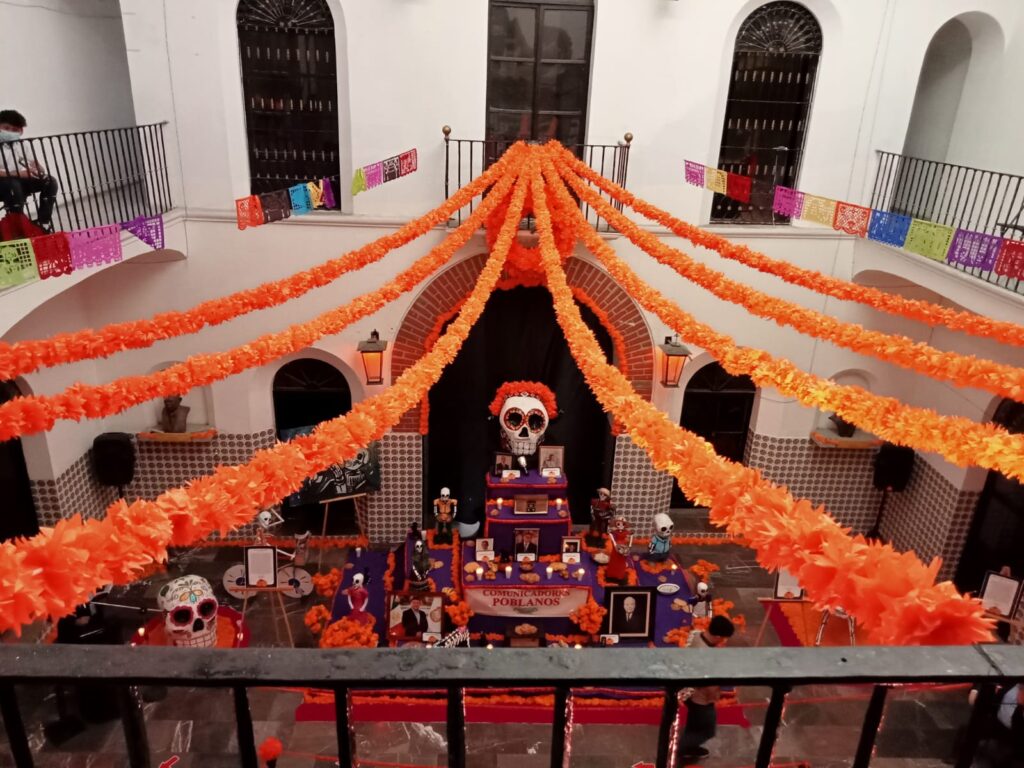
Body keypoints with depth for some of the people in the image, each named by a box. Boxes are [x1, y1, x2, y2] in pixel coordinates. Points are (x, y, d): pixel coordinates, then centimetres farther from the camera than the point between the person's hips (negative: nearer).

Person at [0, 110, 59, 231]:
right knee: (14, 185, -38)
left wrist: (41, 171, -13)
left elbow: (35, 164, 11)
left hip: (21, 181, 6)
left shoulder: (21, 146, 7)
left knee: (50, 182, -10)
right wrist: (18, 174, -34)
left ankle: (42, 222, -8)